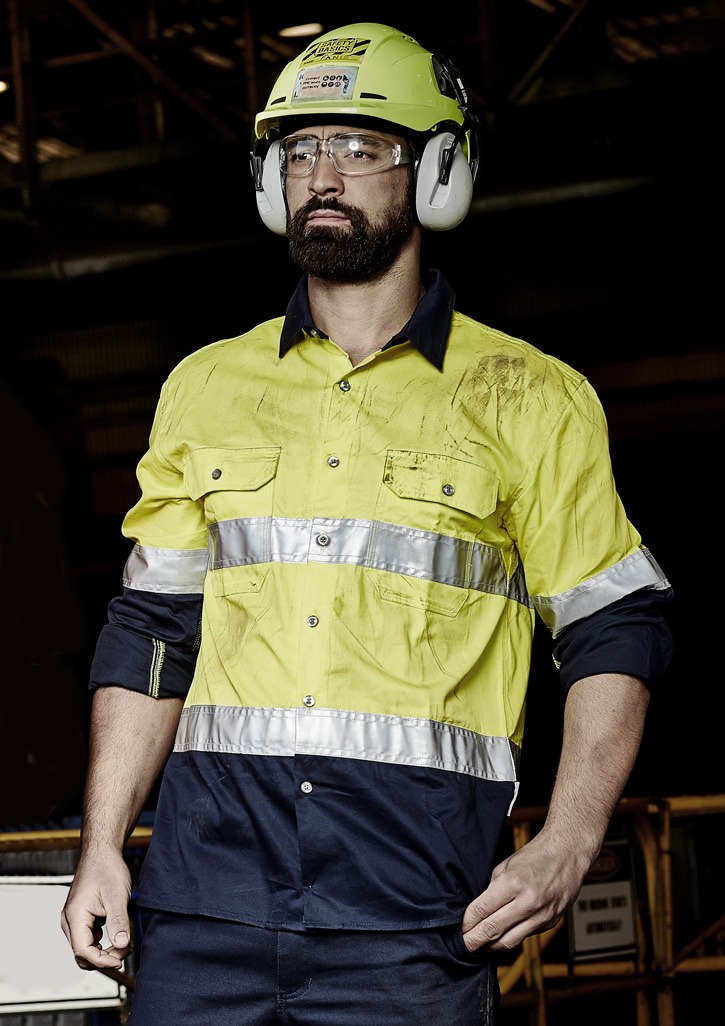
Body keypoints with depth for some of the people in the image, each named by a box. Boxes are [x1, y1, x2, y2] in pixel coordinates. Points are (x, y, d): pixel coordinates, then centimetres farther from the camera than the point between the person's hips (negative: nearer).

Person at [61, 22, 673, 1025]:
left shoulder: (531, 402, 5)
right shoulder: (207, 387, 15)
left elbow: (616, 636, 6)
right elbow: (151, 632, 17)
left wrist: (567, 847, -8)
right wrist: (102, 847, 8)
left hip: (410, 898, -3)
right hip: (212, 863, 3)